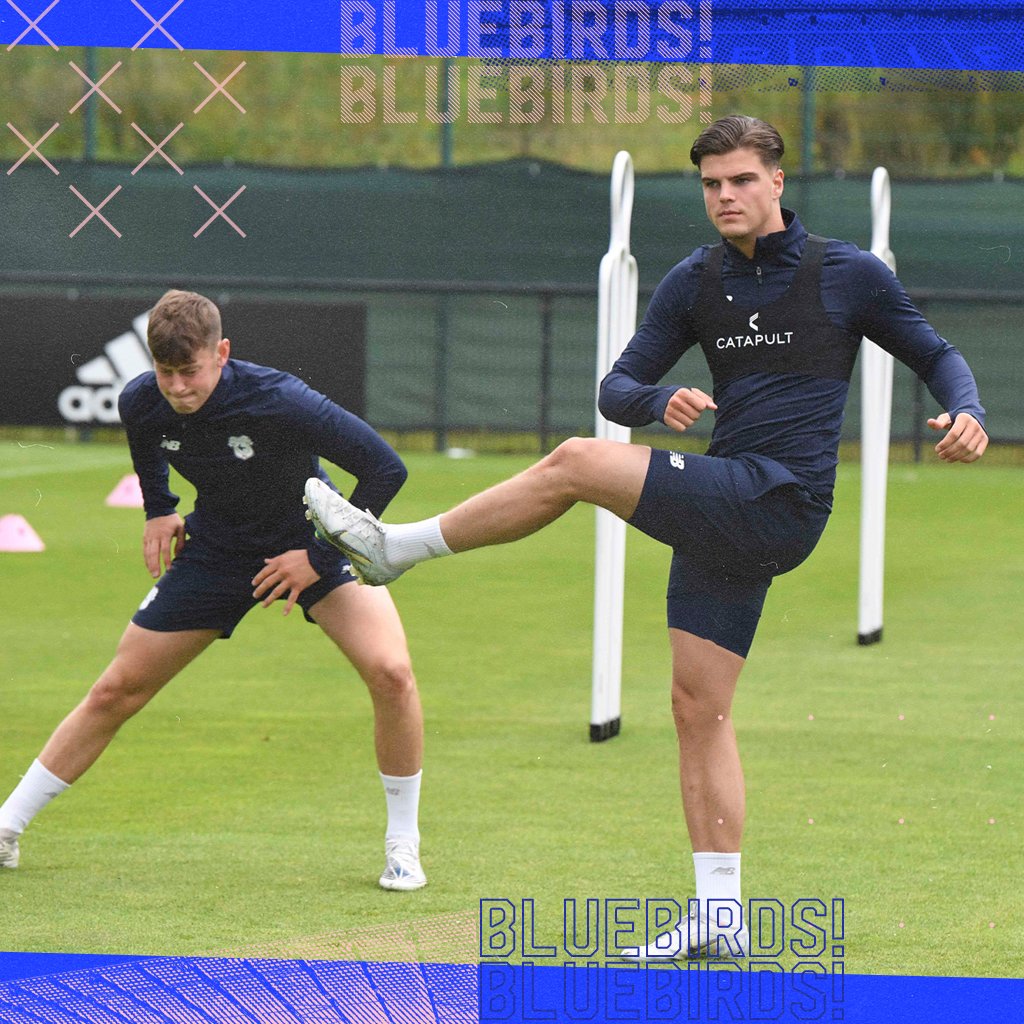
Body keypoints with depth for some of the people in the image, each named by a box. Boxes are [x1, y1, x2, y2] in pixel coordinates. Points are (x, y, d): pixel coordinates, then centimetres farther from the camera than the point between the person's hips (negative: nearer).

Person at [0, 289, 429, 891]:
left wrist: (320, 558, -24)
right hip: (215, 547, 3)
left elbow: (386, 469, -28)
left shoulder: (279, 402, -34)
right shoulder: (142, 404, -19)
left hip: (309, 541, -3)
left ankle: (403, 843, -7)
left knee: (390, 671, -25)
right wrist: (158, 509, 5)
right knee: (117, 691, 4)